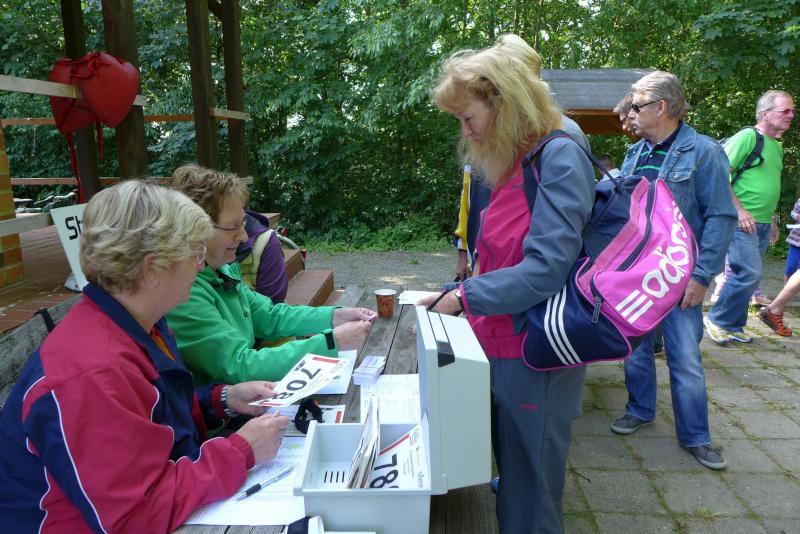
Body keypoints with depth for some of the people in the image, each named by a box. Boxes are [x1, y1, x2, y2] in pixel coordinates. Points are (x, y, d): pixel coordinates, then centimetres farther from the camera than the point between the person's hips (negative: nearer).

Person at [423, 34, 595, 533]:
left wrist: (465, 296, -16)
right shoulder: (515, 164, 10)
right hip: (502, 349, 9)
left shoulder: (559, 158, -17)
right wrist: (452, 294, 8)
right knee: (508, 481, 24)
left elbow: (546, 270, -24)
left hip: (535, 360, -8)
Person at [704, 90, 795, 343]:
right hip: (742, 222, -9)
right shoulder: (747, 136, -9)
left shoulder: (777, 146, 17)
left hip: (762, 225, 9)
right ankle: (717, 319, 3)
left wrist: (772, 220, 24)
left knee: (748, 276, 10)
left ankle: (732, 326, 21)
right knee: (750, 273, -14)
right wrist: (739, 209, -19)